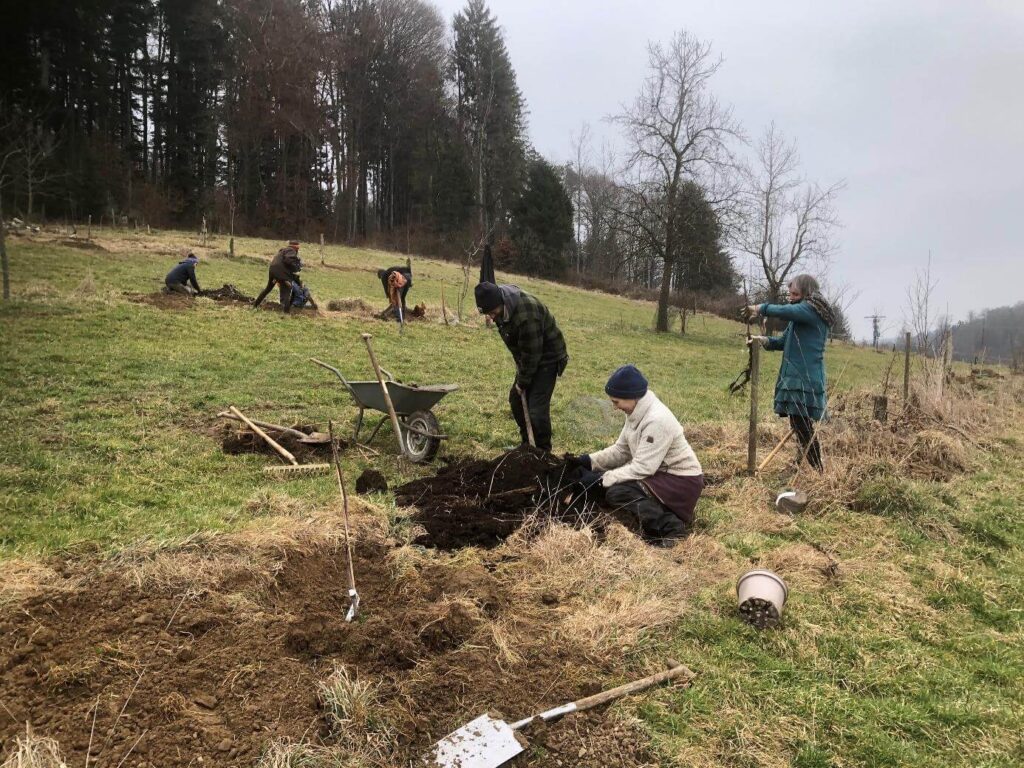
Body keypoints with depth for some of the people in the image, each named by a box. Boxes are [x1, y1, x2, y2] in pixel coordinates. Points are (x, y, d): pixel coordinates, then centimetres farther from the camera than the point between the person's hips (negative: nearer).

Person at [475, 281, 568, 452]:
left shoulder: (526, 315, -36)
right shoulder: (501, 305, -9)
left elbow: (532, 353, -27)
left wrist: (523, 382, -16)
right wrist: (519, 367, 6)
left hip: (547, 357, -9)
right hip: (528, 358, 9)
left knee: (537, 408, -13)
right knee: (516, 398, 13)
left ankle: (543, 451, 2)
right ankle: (526, 442, 29)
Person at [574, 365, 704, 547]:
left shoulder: (657, 420, -27)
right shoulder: (636, 412, 0)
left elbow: (642, 468, -27)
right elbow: (621, 450, 8)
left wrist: (601, 478, -24)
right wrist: (590, 460, -5)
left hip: (682, 481, -10)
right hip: (660, 472, 10)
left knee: (616, 492, -23)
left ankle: (671, 525, -10)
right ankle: (667, 512, 8)